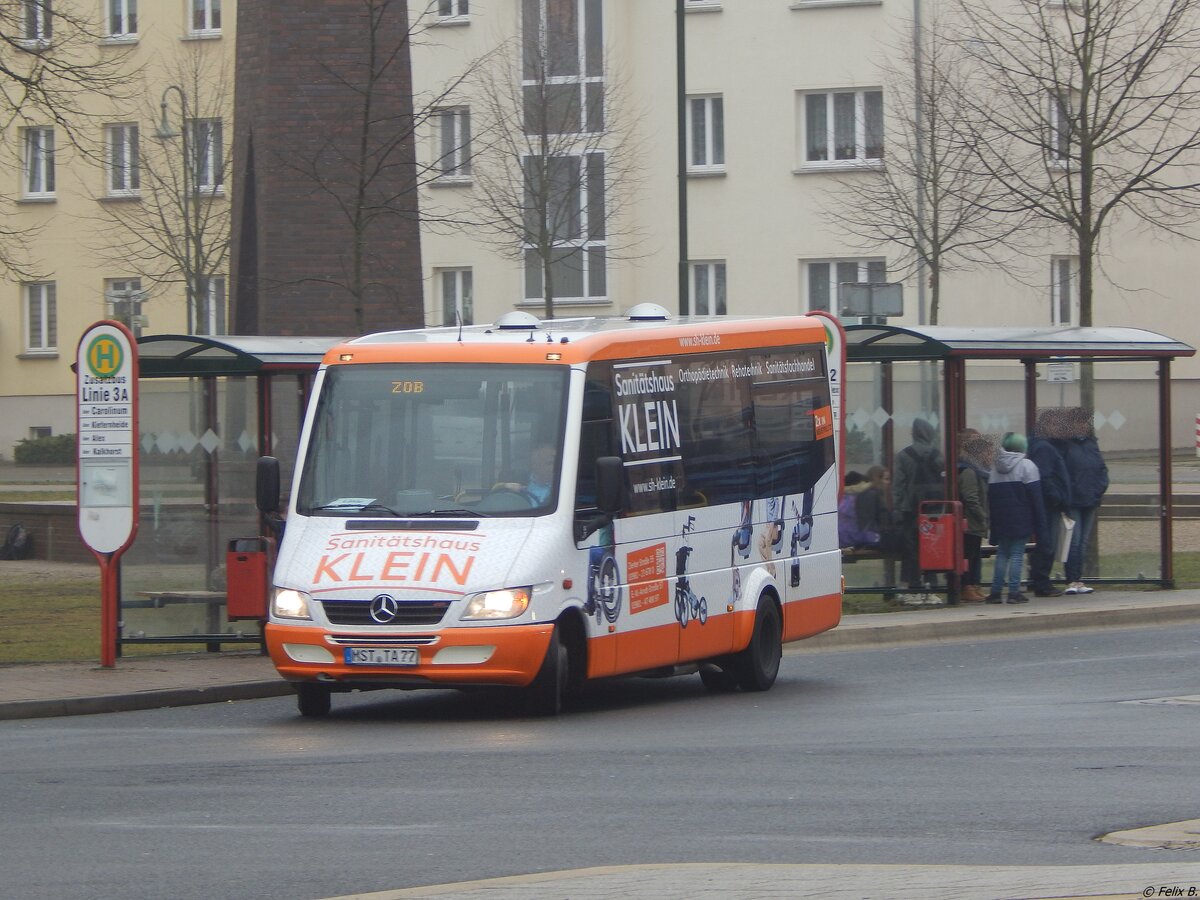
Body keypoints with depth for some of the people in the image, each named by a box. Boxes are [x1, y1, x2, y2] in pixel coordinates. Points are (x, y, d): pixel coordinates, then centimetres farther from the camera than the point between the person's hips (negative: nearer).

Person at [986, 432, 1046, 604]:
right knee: (1017, 553, -4)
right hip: (1020, 519, -5)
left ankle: (996, 591, 7)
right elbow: (1035, 495, -9)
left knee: (1002, 553, 12)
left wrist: (994, 523, 15)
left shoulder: (995, 468, 11)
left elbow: (990, 495, 12)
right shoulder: (1026, 466, -5)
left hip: (1001, 519, 5)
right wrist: (1040, 522, -7)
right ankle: (1014, 591, -9)